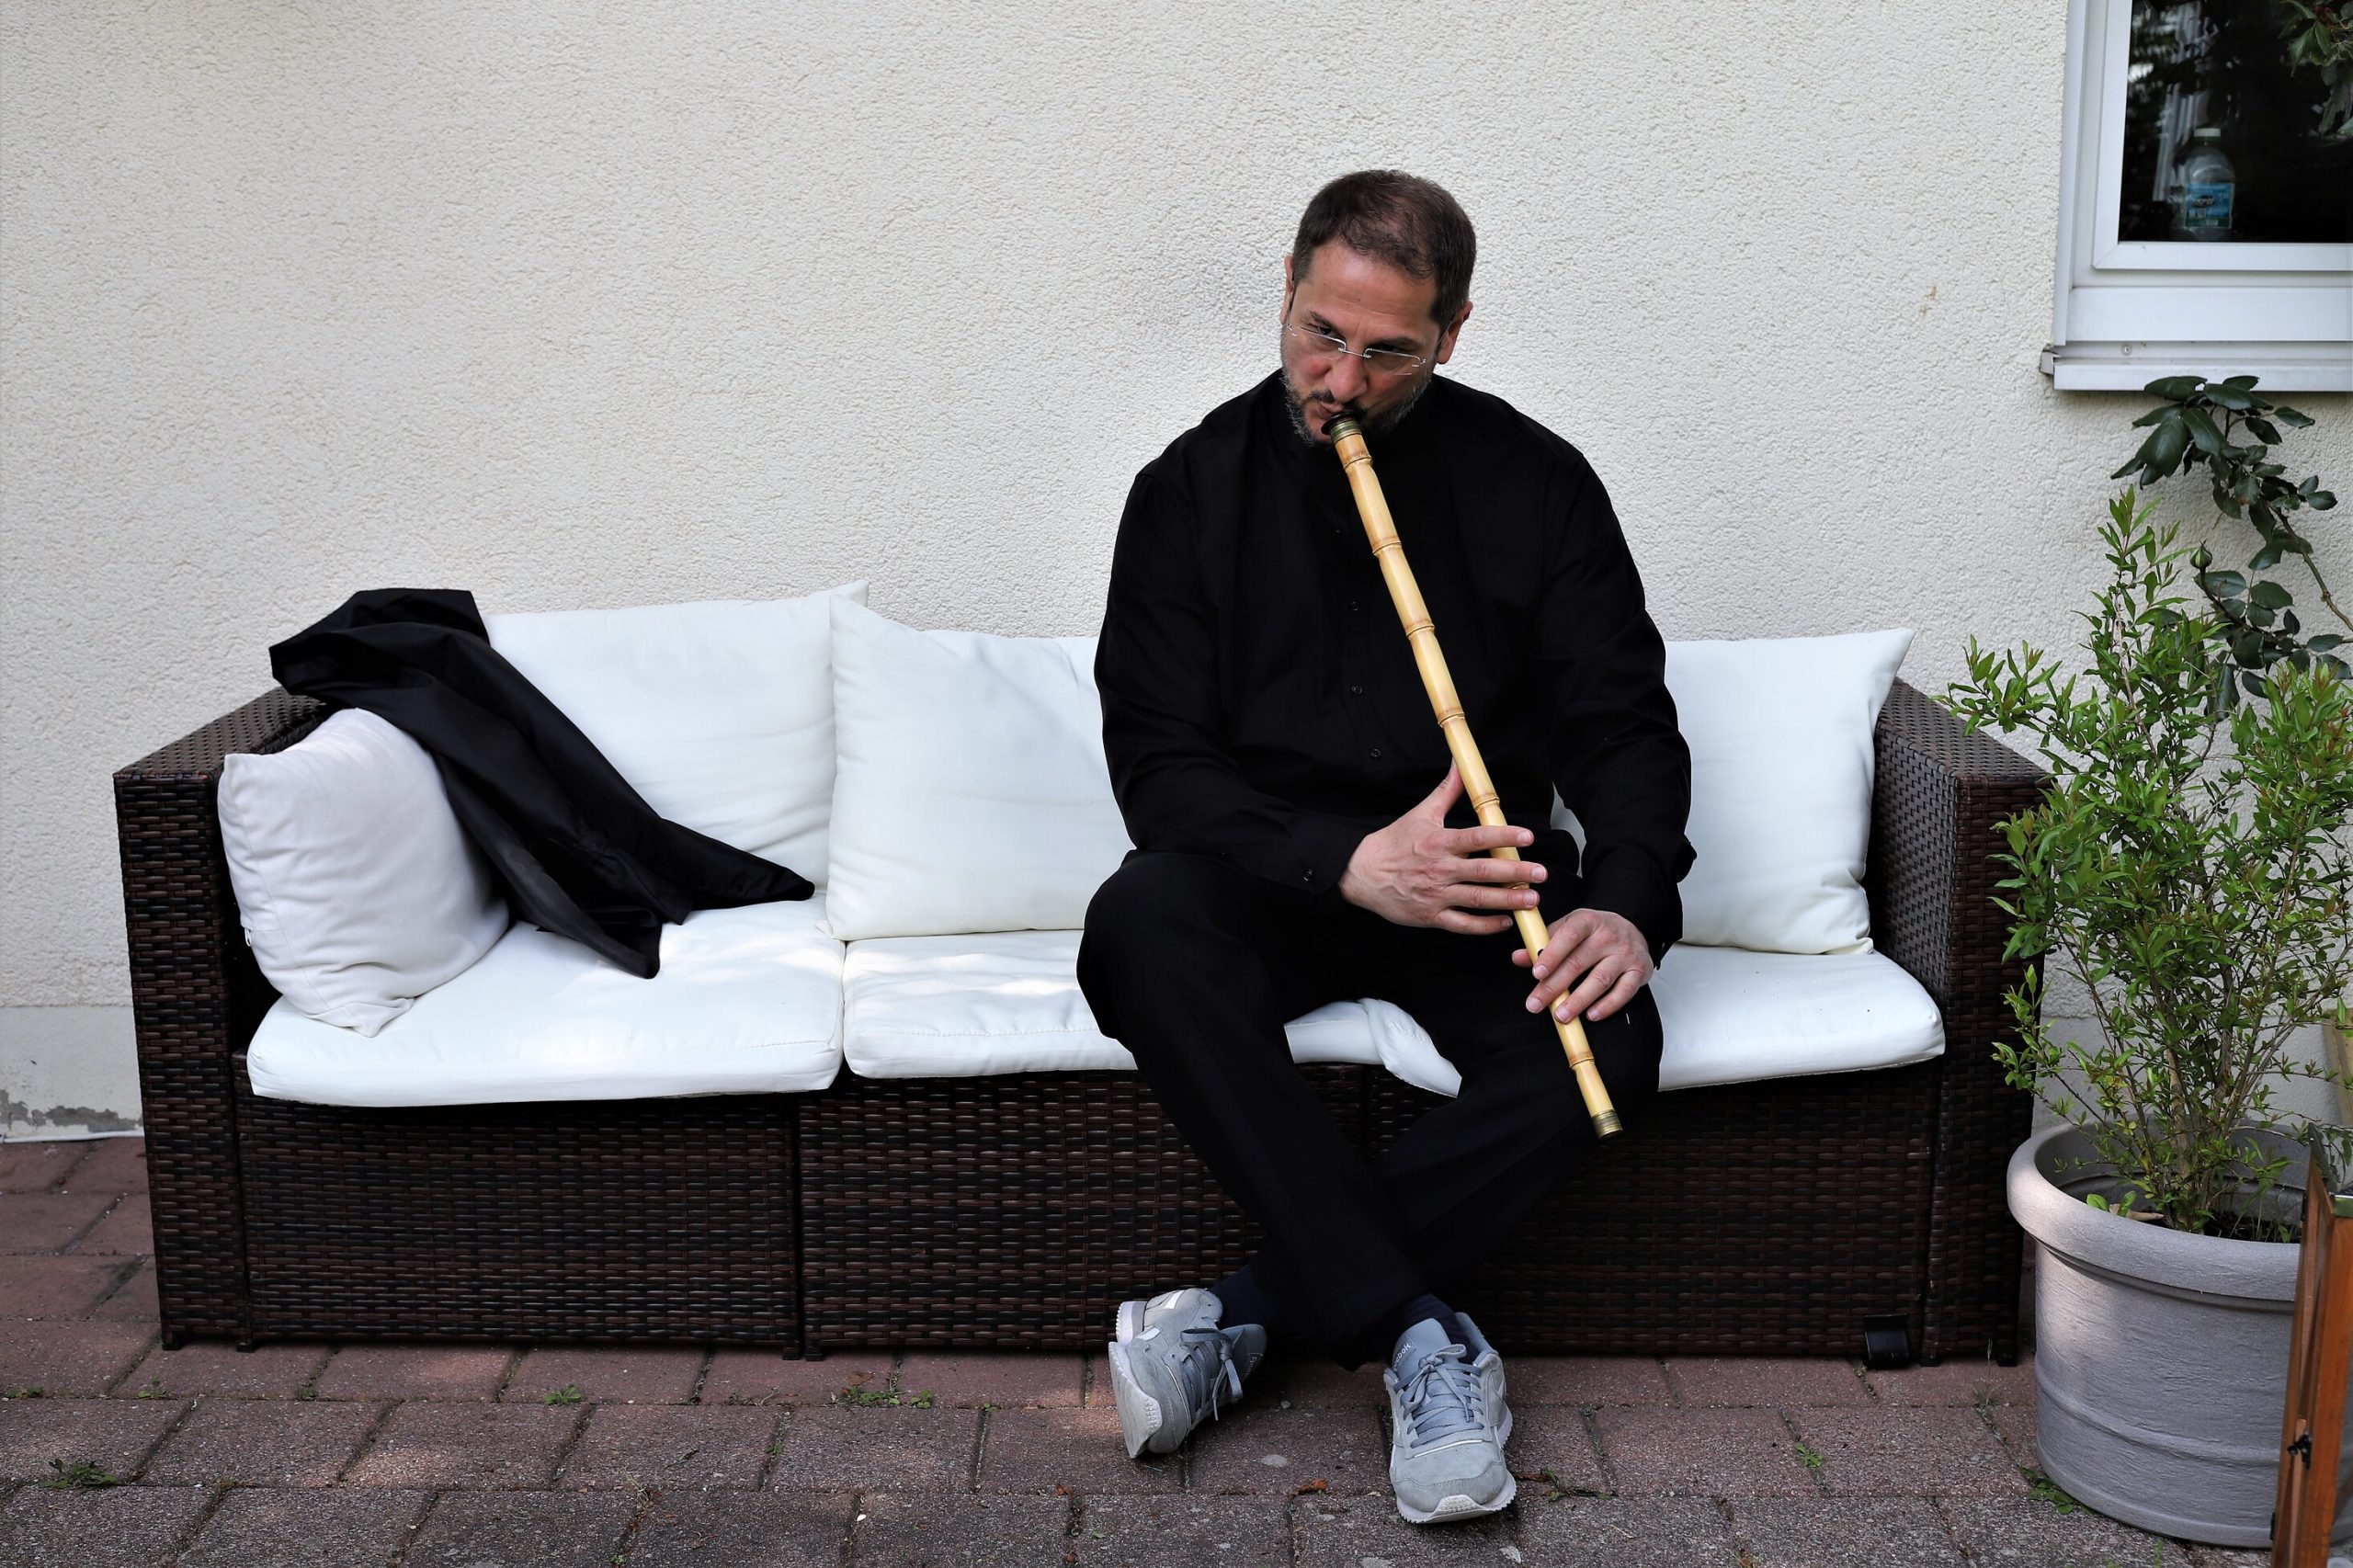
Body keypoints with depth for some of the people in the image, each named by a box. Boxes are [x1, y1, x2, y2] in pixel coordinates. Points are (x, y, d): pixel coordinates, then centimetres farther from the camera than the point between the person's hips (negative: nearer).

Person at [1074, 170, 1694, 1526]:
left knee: (1604, 1039, -29)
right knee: (1140, 928, -34)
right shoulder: (1194, 488, -1)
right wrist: (1353, 864, -25)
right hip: (1270, 880, 0)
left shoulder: (1535, 481, 1)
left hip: (1480, 882, 1)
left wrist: (1627, 903, -23)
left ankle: (1246, 1314, -22)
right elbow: (1160, 764, -8)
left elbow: (1625, 726, -1)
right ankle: (1418, 1333, -32)